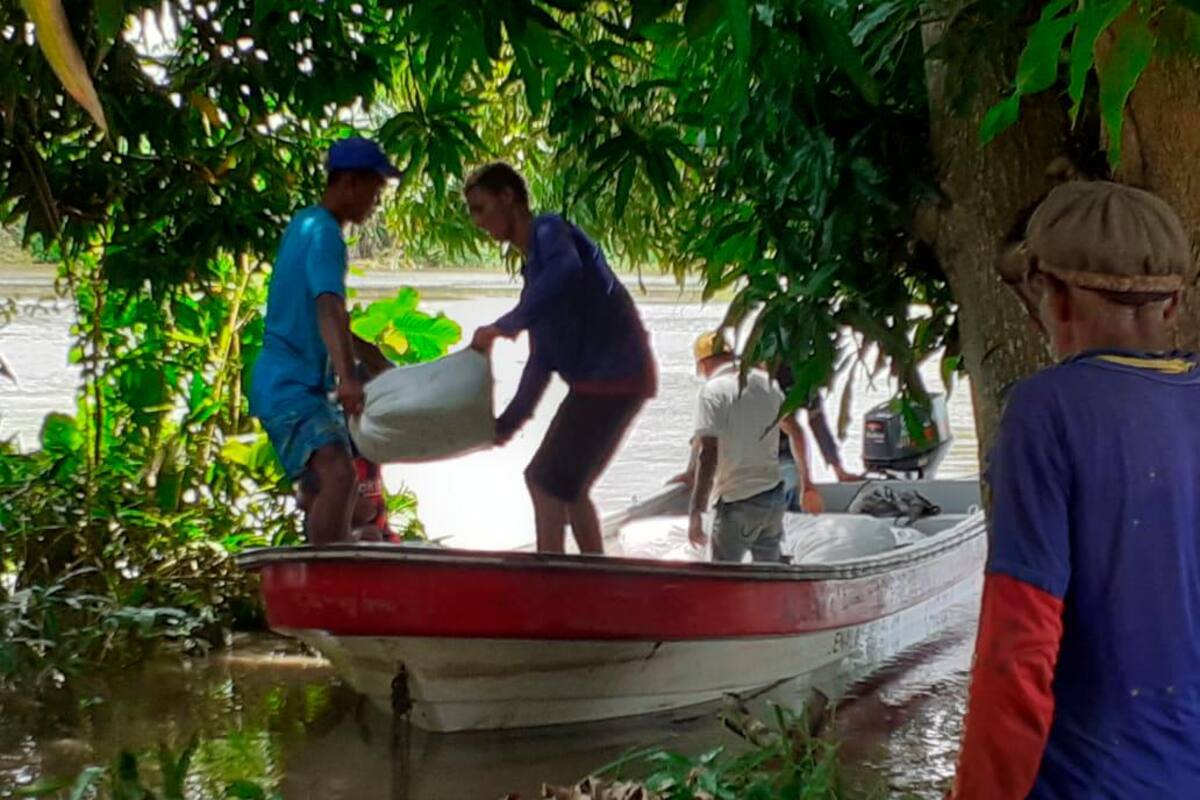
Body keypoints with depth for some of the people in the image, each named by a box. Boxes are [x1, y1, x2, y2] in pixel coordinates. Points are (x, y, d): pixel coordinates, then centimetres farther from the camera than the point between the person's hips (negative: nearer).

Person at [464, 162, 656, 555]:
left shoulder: (549, 231, -8)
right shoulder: (534, 267, 20)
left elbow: (566, 271, -34)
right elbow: (542, 358, 21)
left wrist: (503, 327, -29)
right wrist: (510, 421, 17)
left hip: (615, 376, -10)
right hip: (598, 379, 10)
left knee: (548, 482, -7)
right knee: (568, 486, 18)